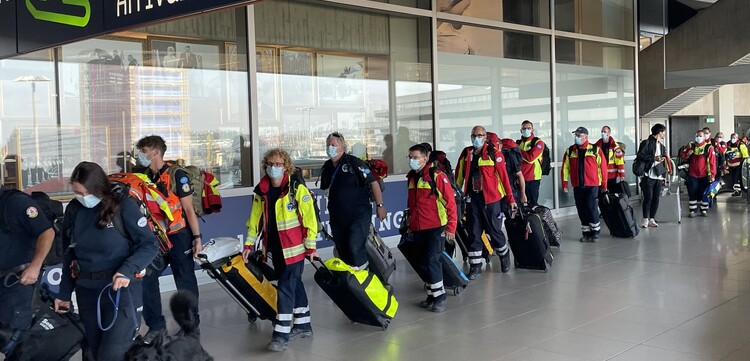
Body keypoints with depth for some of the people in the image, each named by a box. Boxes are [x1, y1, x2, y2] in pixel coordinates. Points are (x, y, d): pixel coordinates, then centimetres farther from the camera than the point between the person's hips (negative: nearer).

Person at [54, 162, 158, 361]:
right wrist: (64, 293, 13)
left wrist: (128, 270, -23)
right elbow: (70, 254, 14)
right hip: (86, 292, 6)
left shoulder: (123, 205, -10)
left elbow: (150, 245, -9)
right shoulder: (74, 210, 5)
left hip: (121, 289, -5)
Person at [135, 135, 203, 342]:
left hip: (178, 237, -6)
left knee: (185, 282, 4)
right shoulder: (144, 177, 7)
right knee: (146, 280, 3)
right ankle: (156, 325, 17)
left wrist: (197, 237, -12)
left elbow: (189, 209, -10)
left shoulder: (176, 175, -11)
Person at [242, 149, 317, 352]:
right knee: (294, 285, 16)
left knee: (285, 288, -9)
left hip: (294, 248, -5)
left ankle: (281, 334, -5)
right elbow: (255, 219, 12)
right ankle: (303, 326, 29)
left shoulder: (297, 189, -12)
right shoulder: (261, 191, 5)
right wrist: (249, 244, 10)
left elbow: (309, 218, -10)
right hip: (275, 249, 6)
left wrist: (311, 246, -10)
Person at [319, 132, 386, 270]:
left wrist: (379, 205, -12)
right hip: (337, 217, 6)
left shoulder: (353, 163, -11)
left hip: (359, 215, -6)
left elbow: (373, 182, -11)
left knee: (355, 248, -18)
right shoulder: (326, 167, 8)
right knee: (342, 252, 9)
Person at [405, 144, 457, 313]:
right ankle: (432, 295, 22)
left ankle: (439, 295, 3)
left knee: (432, 261, -10)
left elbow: (450, 202, -11)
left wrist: (451, 227, -12)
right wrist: (410, 224, 25)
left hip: (435, 227, -7)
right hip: (418, 229, 7)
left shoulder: (437, 176, -11)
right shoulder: (411, 177, 11)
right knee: (424, 263, 10)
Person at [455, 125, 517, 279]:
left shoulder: (494, 153, -6)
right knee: (473, 233, 5)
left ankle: (504, 256, 33)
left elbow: (503, 177, -6)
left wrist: (510, 198, -5)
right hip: (472, 199, 3)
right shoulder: (466, 153, 7)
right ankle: (475, 266, 14)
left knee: (494, 231, 6)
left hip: (491, 199, -3)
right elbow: (459, 176, 13)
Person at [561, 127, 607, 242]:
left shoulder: (595, 149, -2)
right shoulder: (570, 151, 7)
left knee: (591, 207, -9)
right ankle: (586, 233, 18)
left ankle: (595, 232, 8)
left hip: (592, 185, -4)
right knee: (581, 210, 7)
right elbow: (565, 168, 7)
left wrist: (604, 183, -1)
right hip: (577, 186, 4)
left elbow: (602, 166, -1)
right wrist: (565, 183, 3)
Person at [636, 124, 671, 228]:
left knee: (656, 199, 5)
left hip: (659, 176, 6)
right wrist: (653, 158, -18)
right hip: (648, 176, -6)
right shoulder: (646, 143, -4)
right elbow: (640, 156, -14)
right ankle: (645, 220, 2)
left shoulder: (662, 146, 20)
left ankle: (651, 219, 12)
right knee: (648, 198, -6)